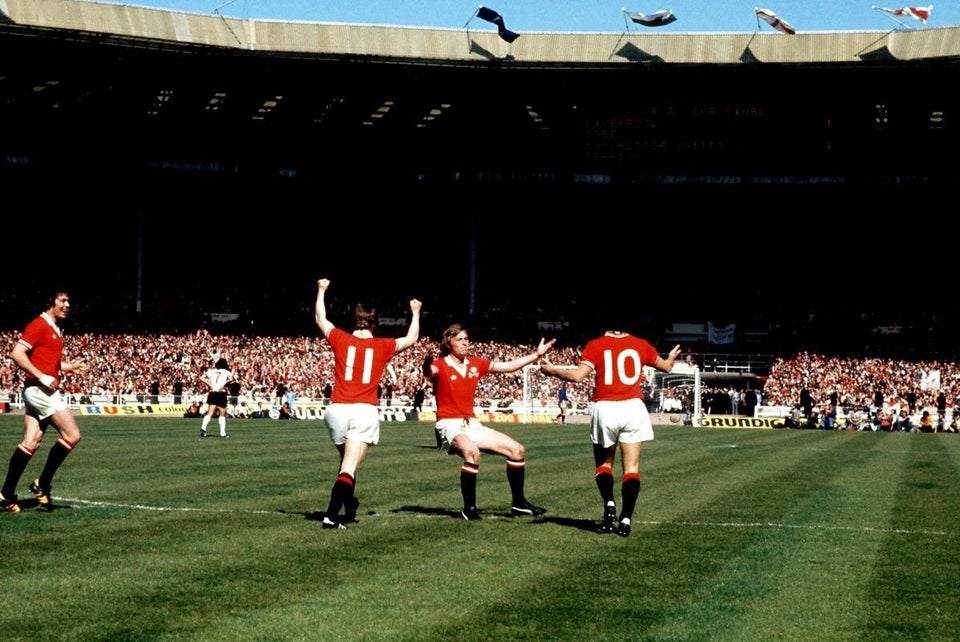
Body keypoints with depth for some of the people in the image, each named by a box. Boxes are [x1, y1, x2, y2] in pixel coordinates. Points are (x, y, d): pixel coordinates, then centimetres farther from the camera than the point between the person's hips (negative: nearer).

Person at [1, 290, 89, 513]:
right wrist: (42, 377, -21)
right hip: (40, 390, -9)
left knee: (30, 443, 5)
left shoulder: (54, 329, 18)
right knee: (72, 435, -9)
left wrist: (70, 367, 15)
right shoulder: (38, 325, -10)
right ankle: (42, 484, -1)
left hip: (43, 391, 9)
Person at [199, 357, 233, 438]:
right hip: (221, 393, -2)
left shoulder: (211, 371, 10)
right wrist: (224, 384, -8)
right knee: (222, 414, 8)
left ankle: (203, 427, -20)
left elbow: (202, 378, 3)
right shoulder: (226, 372, 1)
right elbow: (230, 379, -19)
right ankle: (223, 433, 6)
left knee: (210, 413, 1)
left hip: (212, 393, 3)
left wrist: (210, 384, 2)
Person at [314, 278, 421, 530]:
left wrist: (321, 290, 39)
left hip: (337, 410, 2)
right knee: (349, 468, -9)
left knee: (347, 462, 23)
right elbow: (411, 338, 23)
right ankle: (332, 516, -25)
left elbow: (320, 318, 25)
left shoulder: (341, 339, 7)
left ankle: (349, 510, 27)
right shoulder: (382, 346, 6)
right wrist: (415, 312, 39)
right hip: (365, 411, -2)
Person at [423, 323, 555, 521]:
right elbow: (429, 371, -35)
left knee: (517, 450, 3)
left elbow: (508, 366, 16)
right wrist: (427, 365, -59)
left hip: (472, 424, 7)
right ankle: (469, 508, -24)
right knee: (472, 452, -38)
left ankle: (519, 504, 15)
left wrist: (537, 354, 15)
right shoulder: (440, 366, -10)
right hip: (450, 425, -7)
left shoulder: (476, 364, 8)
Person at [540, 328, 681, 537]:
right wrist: (671, 358, 46)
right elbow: (666, 367, 23)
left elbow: (577, 376, -11)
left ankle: (609, 504, -6)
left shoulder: (595, 346, 1)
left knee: (604, 463, 16)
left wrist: (552, 370, 5)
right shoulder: (641, 345, 8)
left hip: (605, 409, -1)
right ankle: (625, 519, -4)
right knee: (631, 467, 5)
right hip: (633, 408, 1)